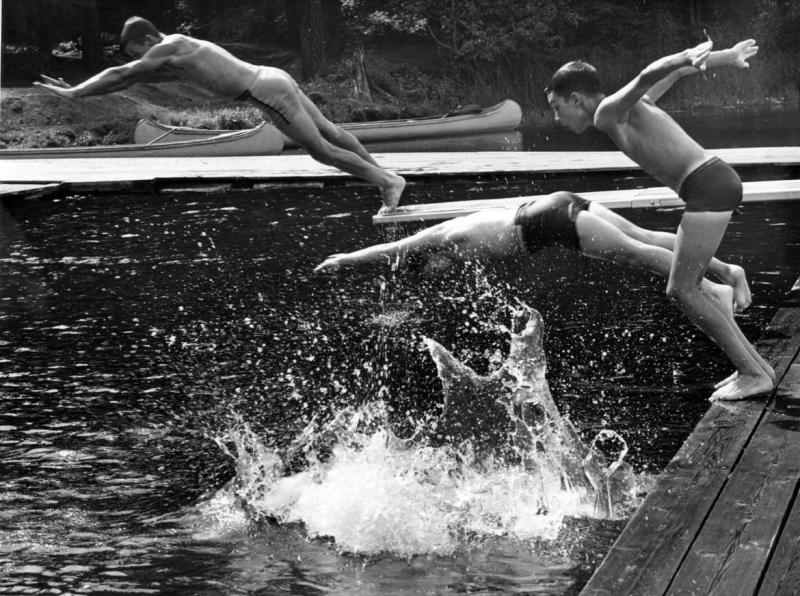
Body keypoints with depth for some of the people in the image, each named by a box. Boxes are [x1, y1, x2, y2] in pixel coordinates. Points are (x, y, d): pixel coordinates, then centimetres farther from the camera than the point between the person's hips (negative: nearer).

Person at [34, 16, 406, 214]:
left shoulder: (169, 47, -13)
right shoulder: (172, 48, 15)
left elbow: (121, 75, -14)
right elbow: (127, 80, 23)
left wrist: (73, 94, -8)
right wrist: (78, 90, 21)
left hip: (269, 93, -10)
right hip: (274, 82, 10)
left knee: (322, 150, -2)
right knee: (331, 134, 16)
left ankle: (387, 183, 5)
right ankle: (385, 177, 26)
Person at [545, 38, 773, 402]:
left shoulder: (607, 113, -5)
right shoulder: (631, 107, 22)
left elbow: (650, 75, -24)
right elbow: (676, 72, 34)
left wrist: (689, 57, -44)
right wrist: (727, 57, 47)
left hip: (707, 187, -10)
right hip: (718, 181, 10)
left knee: (681, 291, -7)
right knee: (687, 288, 14)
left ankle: (755, 374, -4)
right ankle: (753, 364, 15)